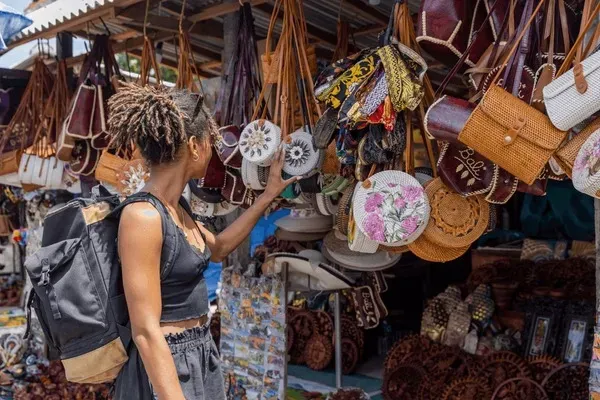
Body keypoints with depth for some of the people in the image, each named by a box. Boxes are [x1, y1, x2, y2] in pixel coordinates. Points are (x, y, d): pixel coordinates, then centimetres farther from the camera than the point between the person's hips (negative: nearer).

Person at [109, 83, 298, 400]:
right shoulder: (143, 216, -23)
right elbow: (146, 332, -24)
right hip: (166, 365, -9)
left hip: (200, 355, 9)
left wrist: (268, 195, 21)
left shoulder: (175, 207, 4)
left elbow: (218, 248, 21)